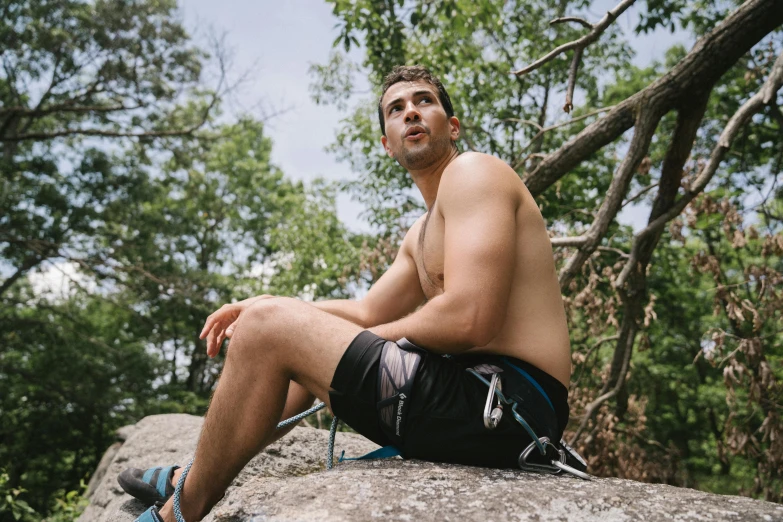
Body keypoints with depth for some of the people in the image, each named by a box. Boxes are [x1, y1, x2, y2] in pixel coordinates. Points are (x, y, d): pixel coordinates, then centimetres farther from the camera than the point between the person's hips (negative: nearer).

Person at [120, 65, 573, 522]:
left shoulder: (472, 171, -8)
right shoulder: (422, 234, 23)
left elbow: (469, 321, -20)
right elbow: (368, 312, 23)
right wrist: (267, 305, 9)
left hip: (509, 403, -10)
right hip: (493, 397, 10)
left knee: (267, 328, -12)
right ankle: (193, 478, 31)